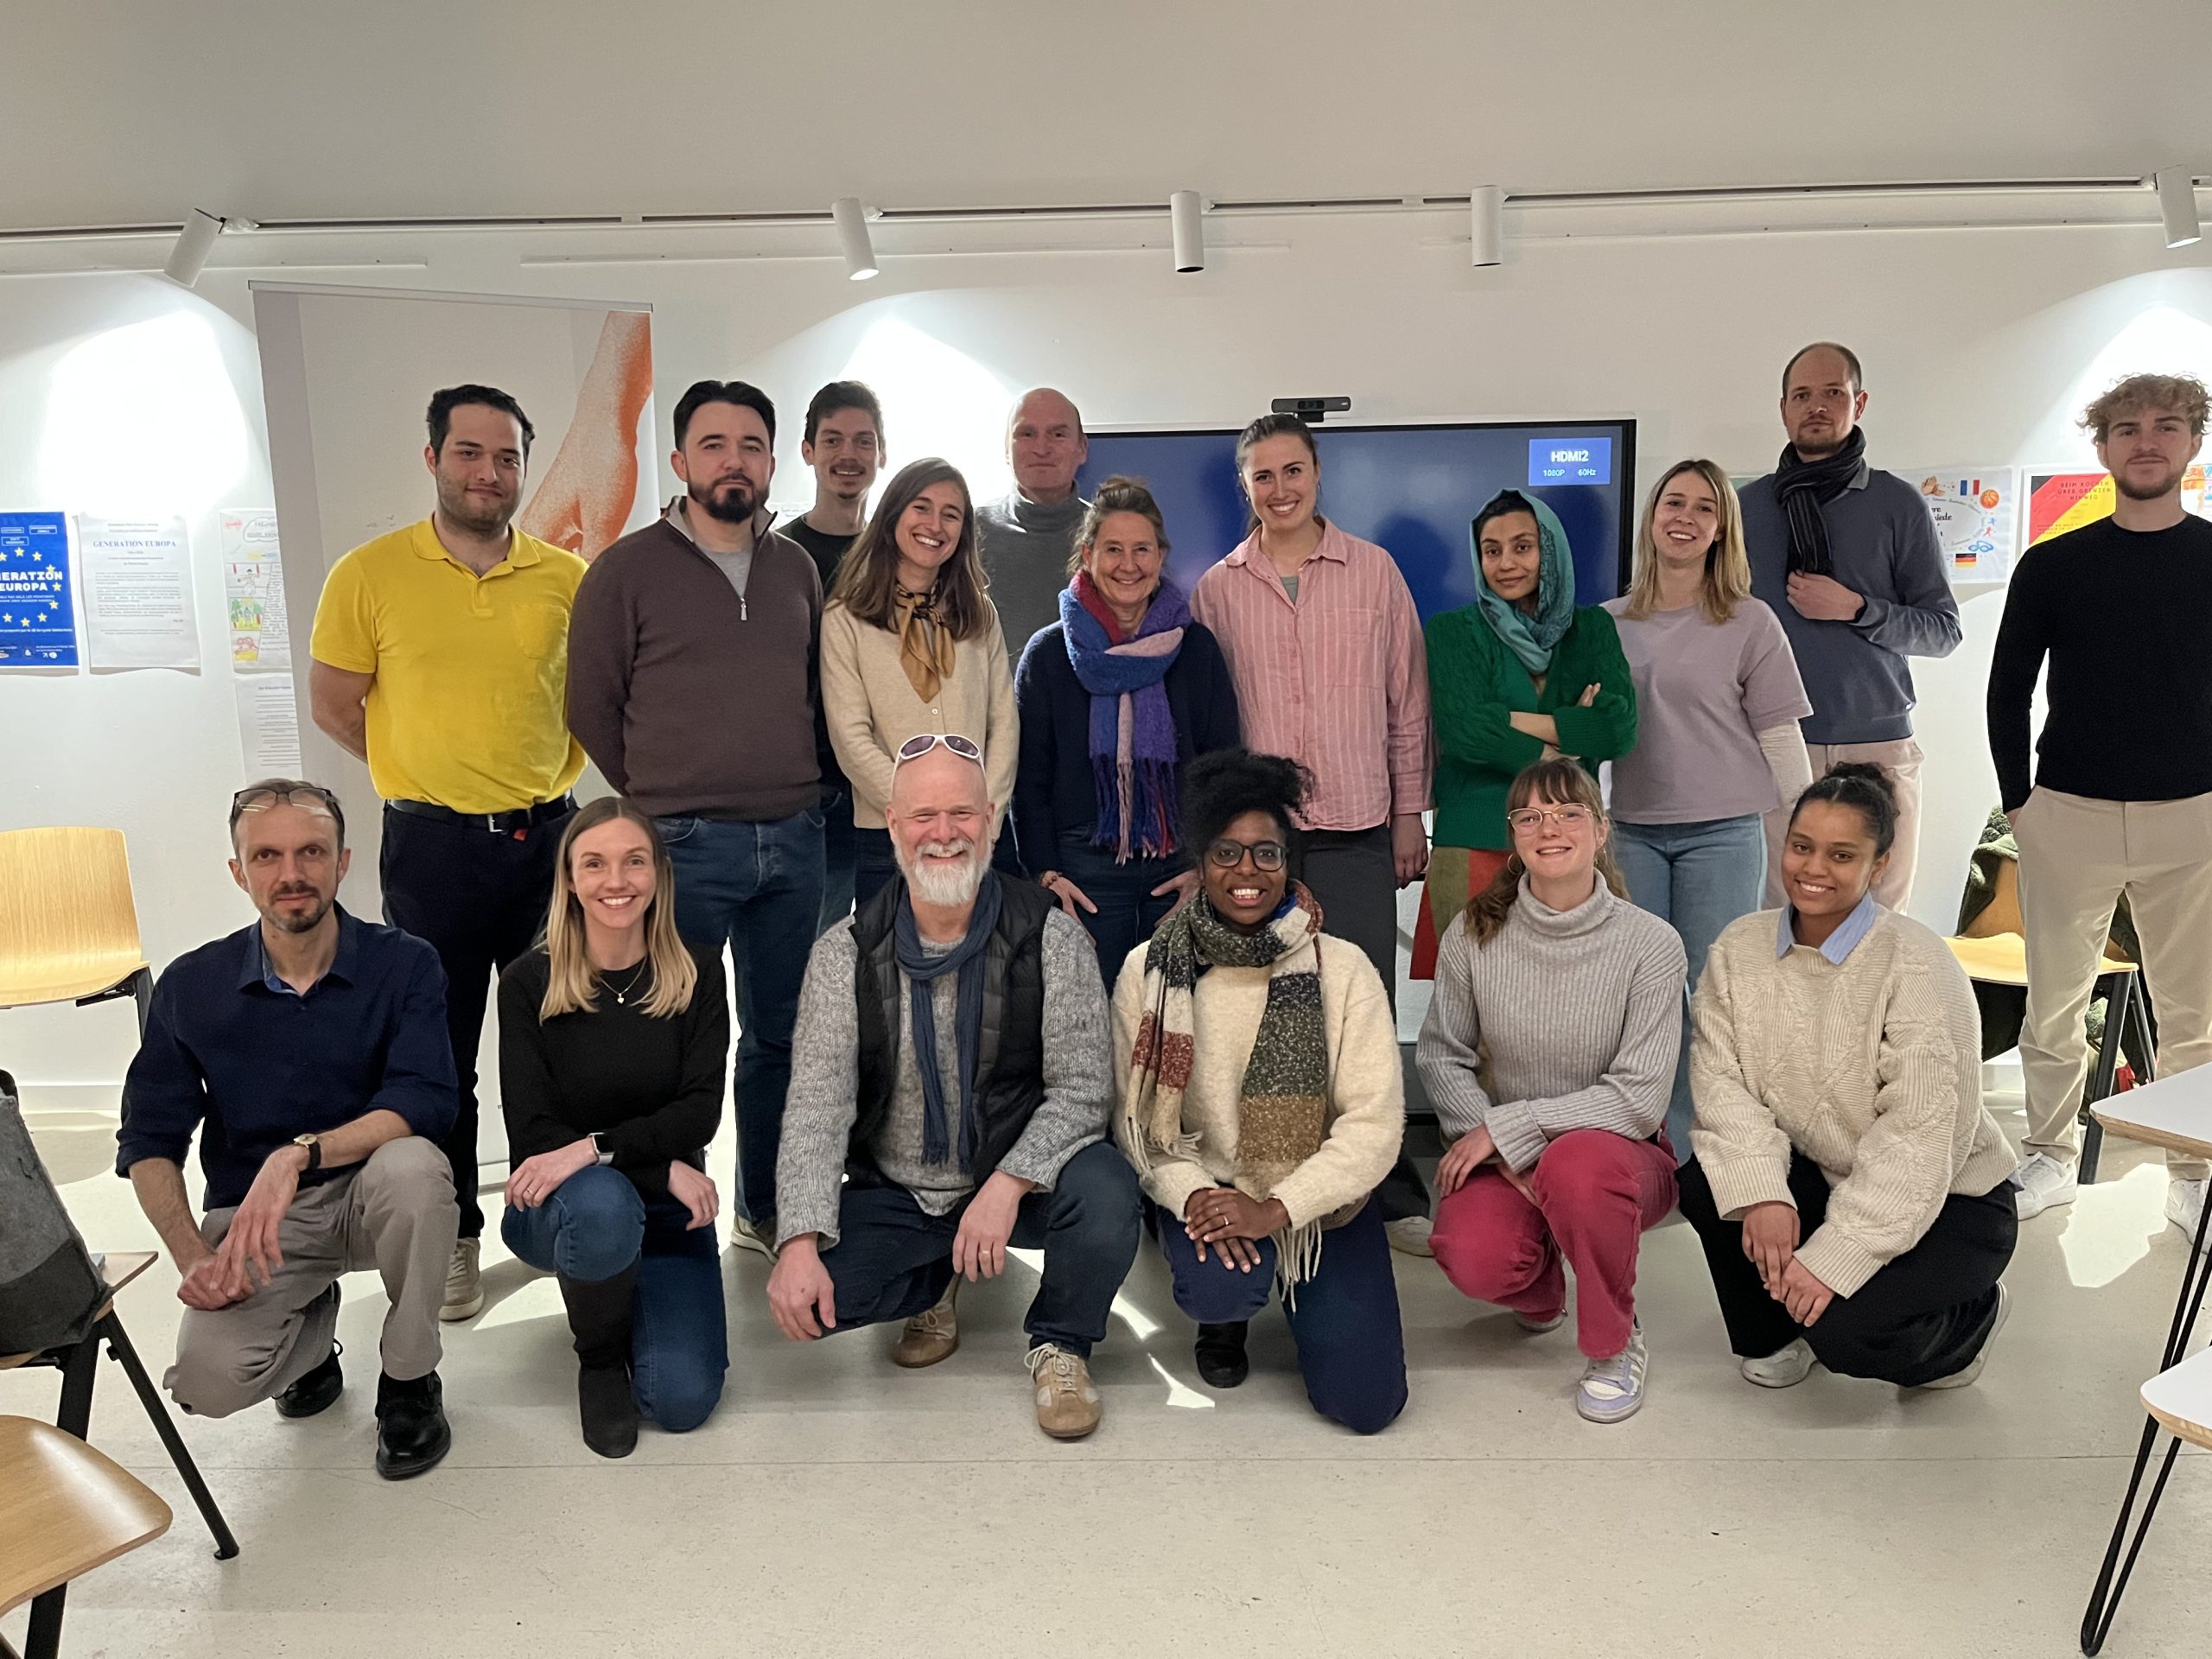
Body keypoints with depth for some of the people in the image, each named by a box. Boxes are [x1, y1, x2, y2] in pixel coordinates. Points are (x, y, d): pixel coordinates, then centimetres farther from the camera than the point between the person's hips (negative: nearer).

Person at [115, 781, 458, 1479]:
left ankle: (409, 1381, -10)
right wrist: (192, 1256, -15)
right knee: (209, 1377, -26)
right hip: (247, 1215, 1)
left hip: (371, 1200, -1)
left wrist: (299, 1154, -36)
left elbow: (425, 1105, -21)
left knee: (413, 1165, -36)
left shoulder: (404, 965, -10)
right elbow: (149, 1143, 1)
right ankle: (311, 1325, 14)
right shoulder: (190, 987, -3)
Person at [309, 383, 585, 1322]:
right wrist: (430, 772, 4)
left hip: (547, 835, 2)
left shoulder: (569, 578, 1)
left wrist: (547, 772, 3)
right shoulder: (370, 574, -4)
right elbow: (332, 704, 3)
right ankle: (451, 1235, 24)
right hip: (431, 847, -2)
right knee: (439, 1051, 8)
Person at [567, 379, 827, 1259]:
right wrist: (661, 801, 4)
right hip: (683, 845, -4)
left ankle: (767, 1210, 26)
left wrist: (800, 788, 10)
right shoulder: (629, 568, -2)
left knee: (780, 1033, 12)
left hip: (793, 838, 5)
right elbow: (592, 705, 1)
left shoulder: (796, 566, 11)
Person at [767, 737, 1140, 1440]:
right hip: (893, 1195, 2)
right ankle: (933, 1286, 14)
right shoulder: (846, 954, -7)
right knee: (804, 1295, -22)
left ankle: (1059, 1343, 1)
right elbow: (818, 1103, -11)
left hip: (1020, 1180, -1)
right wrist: (800, 1243, -23)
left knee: (1105, 1192, -32)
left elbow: (1083, 1086, -13)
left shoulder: (1051, 937, -11)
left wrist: (1007, 1184, -28)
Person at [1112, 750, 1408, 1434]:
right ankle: (1223, 1312, 8)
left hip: (1319, 1199, 0)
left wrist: (1275, 1208, -22)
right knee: (1220, 1285, -33)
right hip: (1205, 1191, 0)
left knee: (1365, 1403, -9)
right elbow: (1134, 1117, -5)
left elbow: (1374, 1122, -12)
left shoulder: (1342, 968, -9)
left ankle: (1300, 1296, 25)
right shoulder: (1150, 971, -5)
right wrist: (1191, 1194, -22)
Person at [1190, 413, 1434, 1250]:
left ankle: (1392, 1193, 12)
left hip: (1354, 828, -1)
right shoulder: (1216, 589, 7)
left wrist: (1409, 814, 6)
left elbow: (1406, 701, 7)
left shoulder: (1374, 571, 6)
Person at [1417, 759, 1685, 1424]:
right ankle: (1540, 1293, 13)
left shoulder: (1651, 944, -13)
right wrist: (1512, 1158, -12)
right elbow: (1441, 1055, 1)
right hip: (1501, 1152, 2)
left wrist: (1504, 1125, -19)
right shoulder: (1474, 933, -6)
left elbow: (1638, 1100, -16)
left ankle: (1615, 1343, -8)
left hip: (1617, 1152, -2)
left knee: (1577, 1162, -38)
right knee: (1473, 1257, -29)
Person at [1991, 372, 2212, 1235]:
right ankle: (2050, 1157, 21)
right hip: (2069, 815, 0)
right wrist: (2018, 800, 2)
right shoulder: (2053, 566, 3)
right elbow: (2009, 689, 7)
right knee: (2054, 1003, 6)